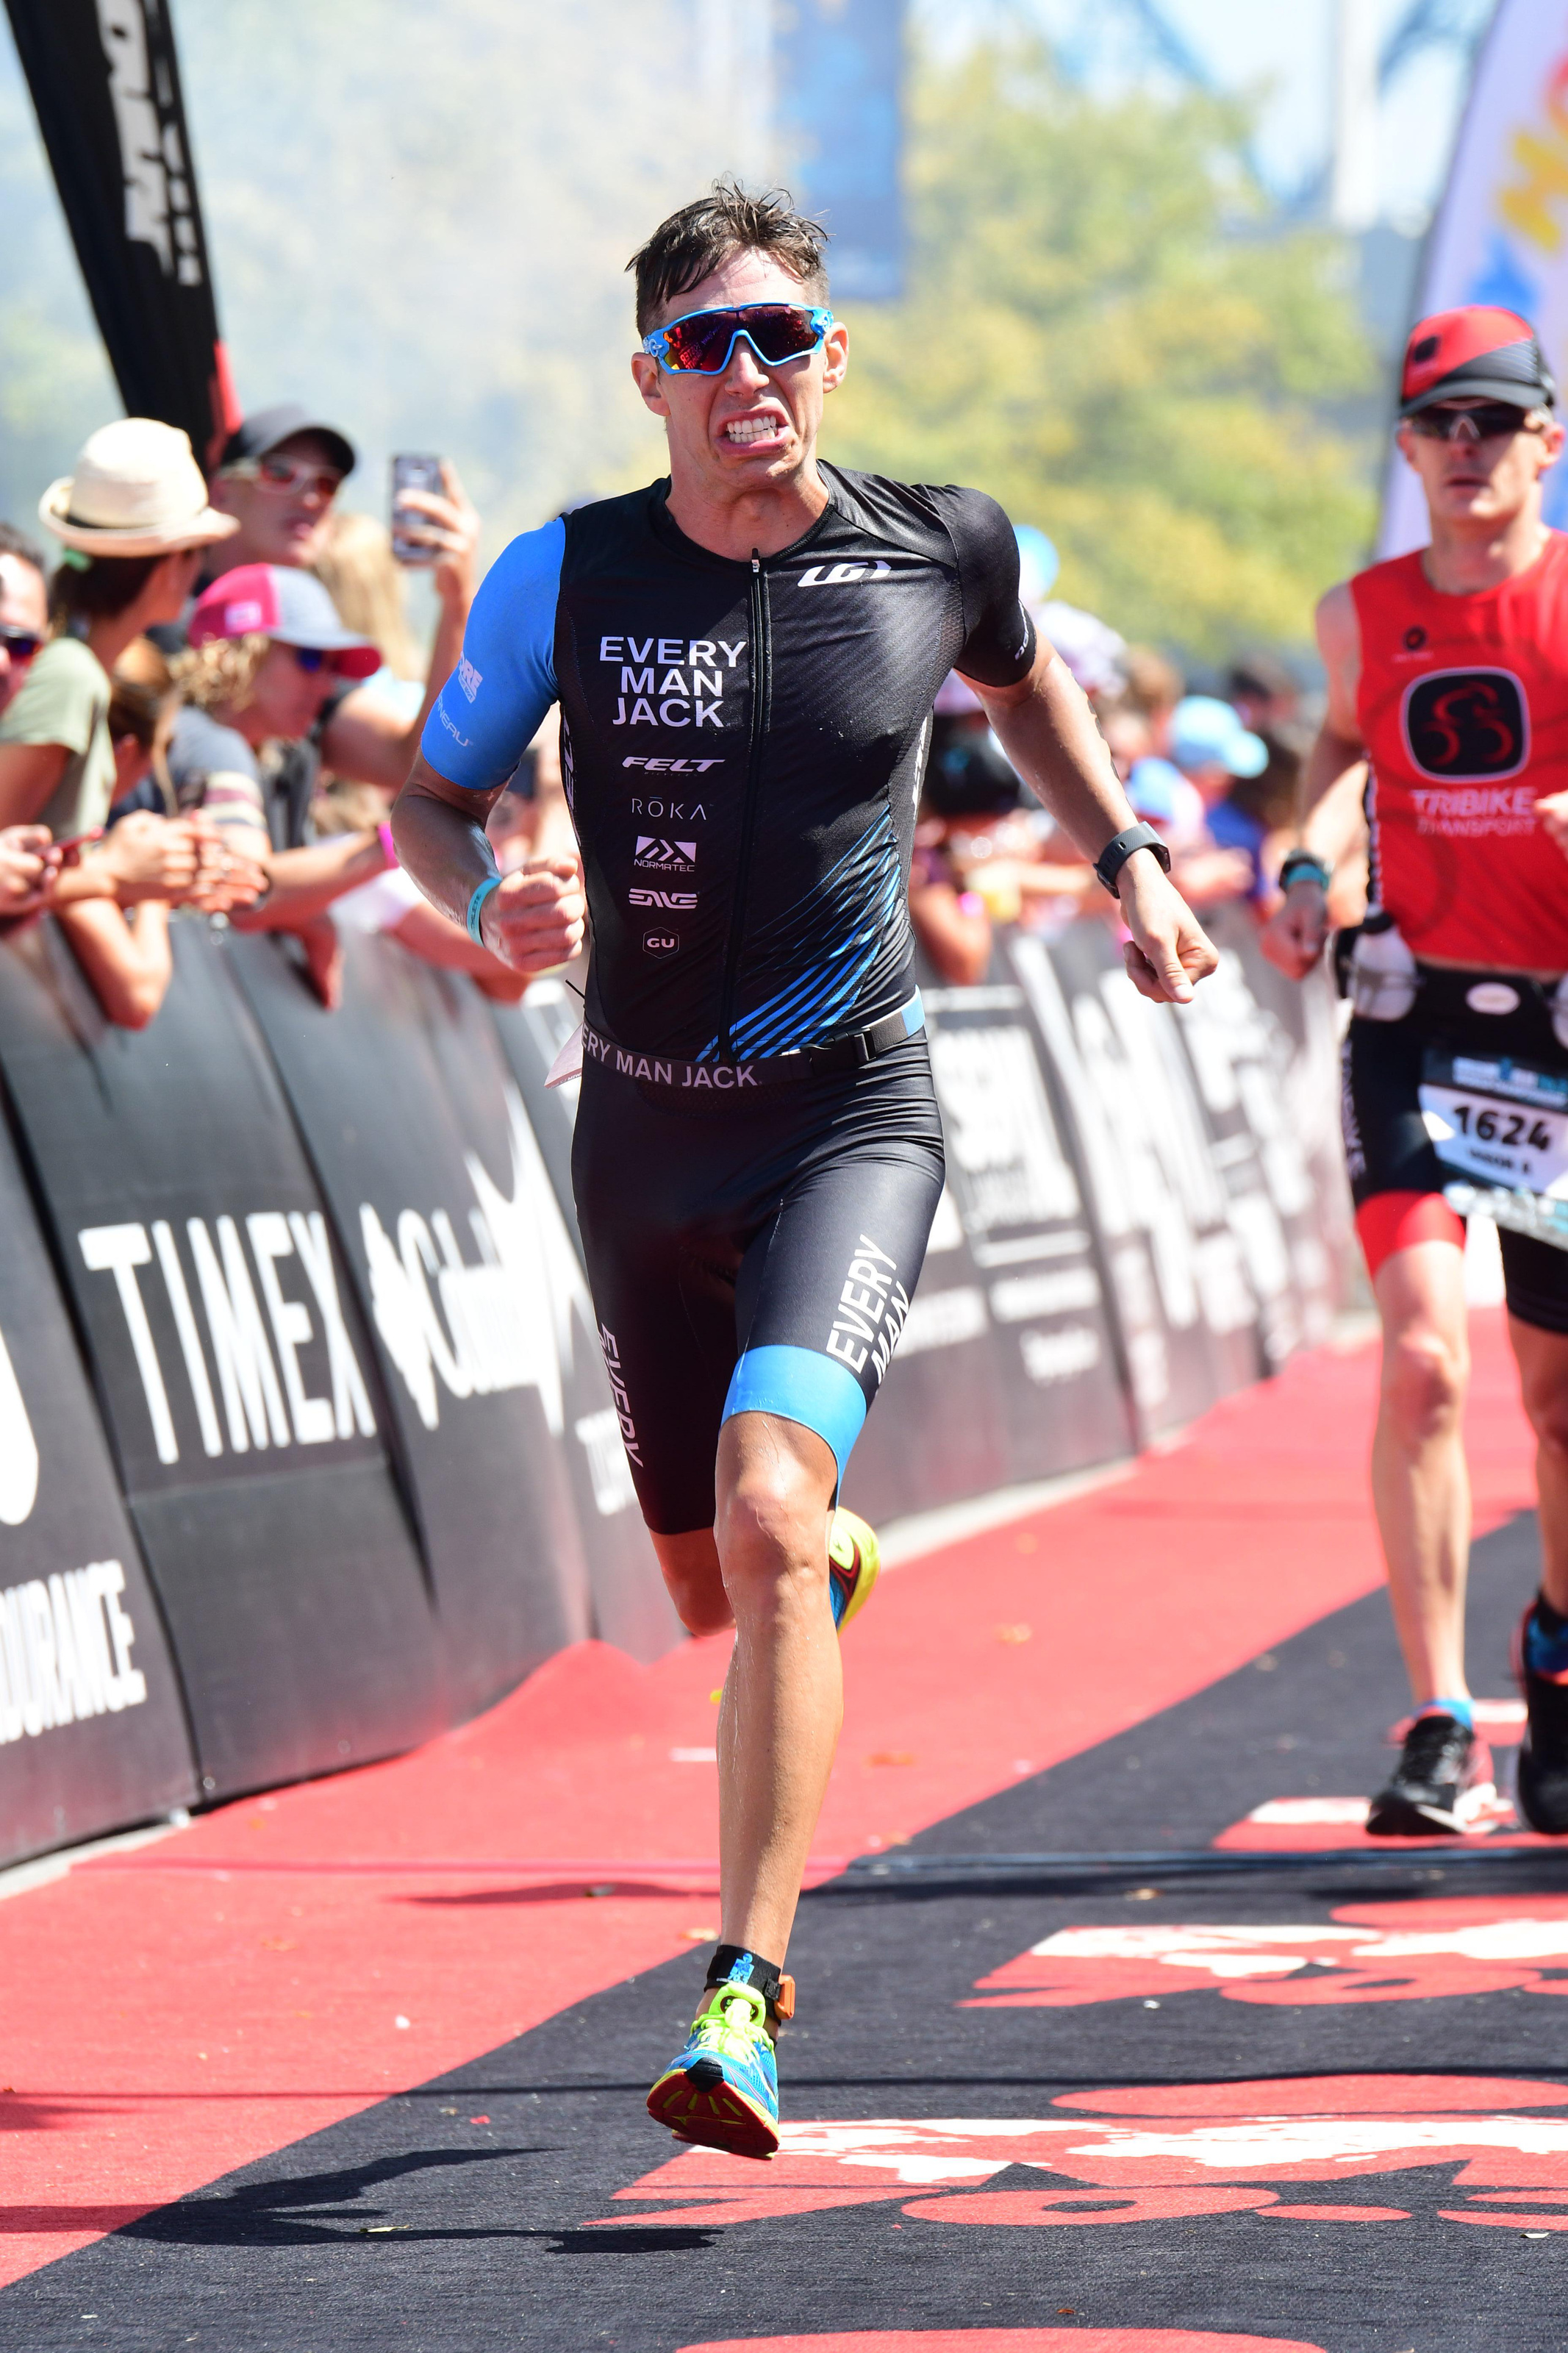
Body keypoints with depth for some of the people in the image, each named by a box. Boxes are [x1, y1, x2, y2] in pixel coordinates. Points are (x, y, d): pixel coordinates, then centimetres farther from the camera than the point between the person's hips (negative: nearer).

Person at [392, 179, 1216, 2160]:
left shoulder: (939, 550, -4)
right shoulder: (566, 576, -6)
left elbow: (1024, 681, 20)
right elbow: (428, 795, 5)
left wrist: (1128, 863, 11)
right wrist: (489, 903, -16)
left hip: (851, 1120, -2)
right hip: (645, 1130, 3)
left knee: (765, 1513, -24)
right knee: (714, 1585, 14)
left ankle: (747, 1995, -20)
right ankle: (841, 1550, 54)